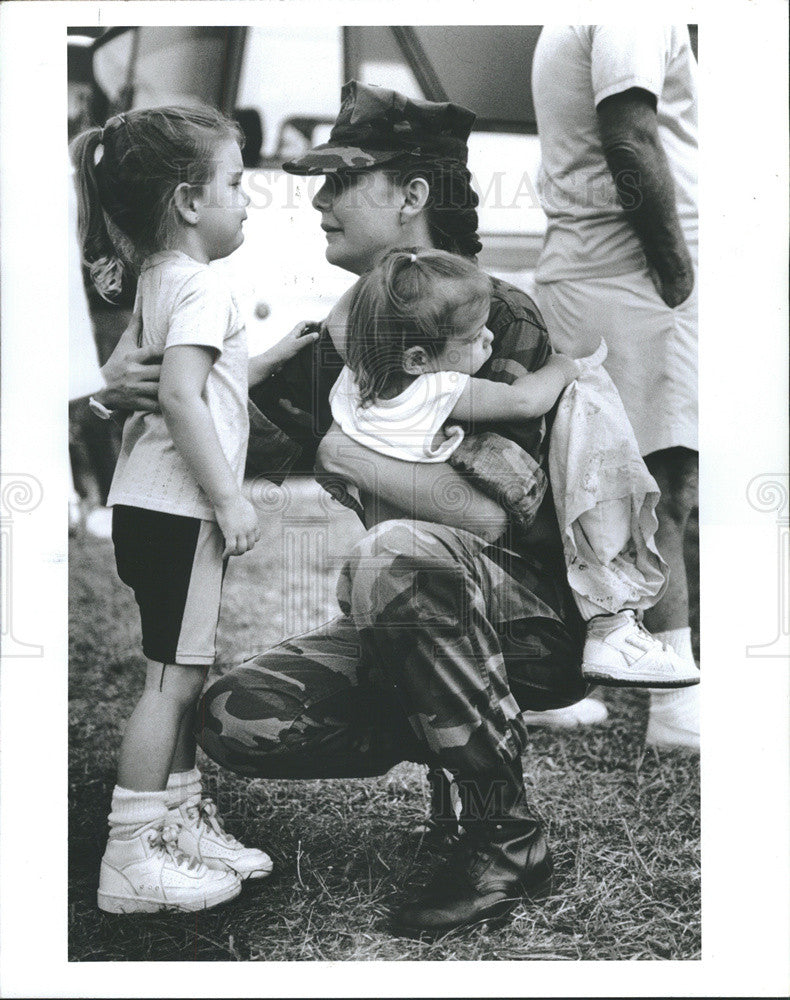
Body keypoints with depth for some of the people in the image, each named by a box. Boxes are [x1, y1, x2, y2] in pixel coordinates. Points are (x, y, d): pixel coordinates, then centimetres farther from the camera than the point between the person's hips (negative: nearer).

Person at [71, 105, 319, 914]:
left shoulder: (159, 280, 16)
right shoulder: (200, 286, -14)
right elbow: (181, 397, -24)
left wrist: (272, 357, 24)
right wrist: (229, 498, -22)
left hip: (156, 506, 10)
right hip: (174, 509, -10)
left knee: (184, 674, 16)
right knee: (171, 678, -6)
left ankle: (182, 825, 26)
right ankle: (132, 857, 0)